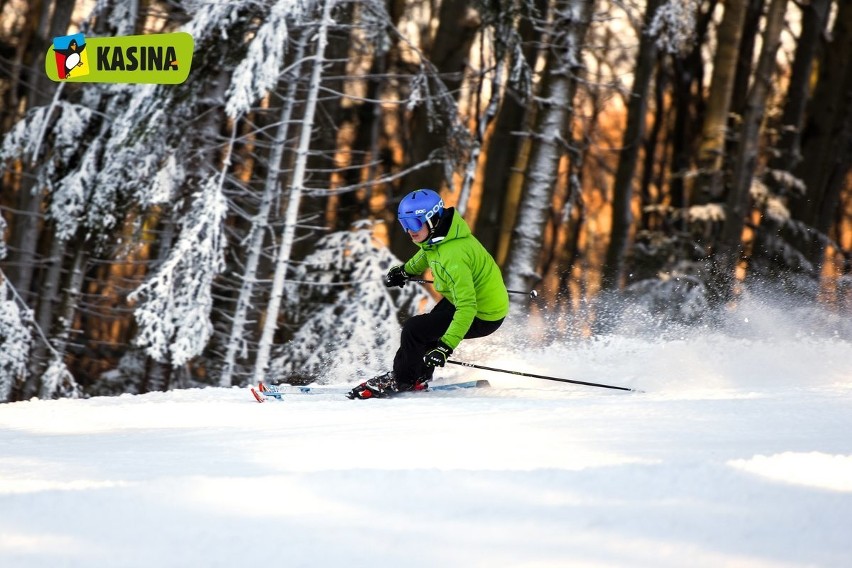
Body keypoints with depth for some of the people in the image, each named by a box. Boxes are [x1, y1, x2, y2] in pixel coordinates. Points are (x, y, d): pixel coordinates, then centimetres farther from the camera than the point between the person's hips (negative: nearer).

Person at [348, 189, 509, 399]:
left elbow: (466, 307, -40)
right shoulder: (439, 231, -8)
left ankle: (401, 382, 11)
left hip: (482, 317, -10)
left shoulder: (452, 258, -36)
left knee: (414, 329, -12)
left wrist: (445, 347, -44)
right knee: (429, 325, 28)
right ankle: (420, 376, 47)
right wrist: (407, 270, 31)